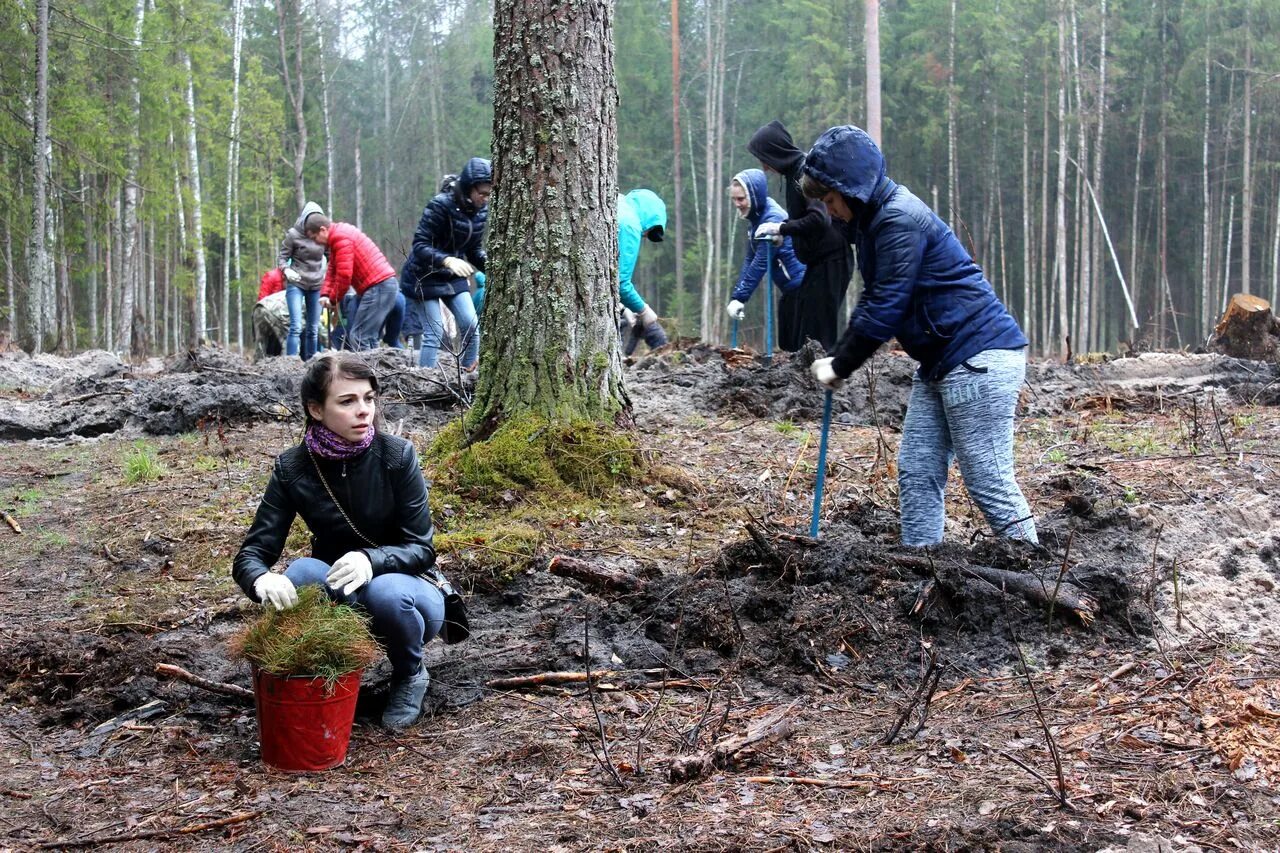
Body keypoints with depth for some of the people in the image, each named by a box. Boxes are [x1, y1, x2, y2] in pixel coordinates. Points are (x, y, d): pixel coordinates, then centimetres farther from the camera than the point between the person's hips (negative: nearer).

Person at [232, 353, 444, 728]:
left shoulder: (397, 455, -17)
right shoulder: (292, 468, -11)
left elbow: (422, 548, -16)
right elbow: (251, 554, -13)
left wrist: (371, 560, -37)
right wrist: (262, 580, -39)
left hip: (406, 589, -1)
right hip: (338, 599, 1)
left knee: (386, 593, -35)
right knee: (302, 573, -31)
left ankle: (410, 674, -2)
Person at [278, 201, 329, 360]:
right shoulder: (293, 234, -8)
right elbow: (282, 258, -4)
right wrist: (286, 270, -24)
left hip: (316, 286, 4)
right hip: (296, 284, -4)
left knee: (313, 329, 6)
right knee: (296, 327, -16)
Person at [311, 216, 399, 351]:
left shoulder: (341, 238, -13)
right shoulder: (336, 236, 20)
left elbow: (344, 275, -19)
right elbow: (332, 270, 19)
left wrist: (334, 300, -6)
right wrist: (325, 294, 4)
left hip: (379, 286, -11)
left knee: (358, 338, -13)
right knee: (367, 338, 11)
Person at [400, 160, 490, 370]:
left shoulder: (480, 210, -2)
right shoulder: (440, 205, -23)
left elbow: (475, 249, 7)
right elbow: (420, 245, -25)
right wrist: (448, 260, -41)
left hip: (453, 276, 6)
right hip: (425, 276, -6)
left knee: (471, 325, -3)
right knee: (434, 333, -10)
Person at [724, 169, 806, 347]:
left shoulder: (772, 218, -19)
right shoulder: (755, 218, 8)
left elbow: (761, 262, -23)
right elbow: (749, 259, 8)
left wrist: (740, 297, -22)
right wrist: (737, 296, -1)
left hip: (801, 285, -9)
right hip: (789, 289, 9)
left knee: (799, 345, -10)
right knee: (786, 344, 11)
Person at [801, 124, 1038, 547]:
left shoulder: (900, 220, -18)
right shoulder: (873, 220, 14)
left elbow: (885, 308, -18)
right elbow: (872, 301, 18)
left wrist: (840, 367, -8)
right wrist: (836, 357, 7)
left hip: (980, 357, -11)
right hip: (940, 362, 11)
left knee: (990, 484, -8)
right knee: (917, 476, 8)